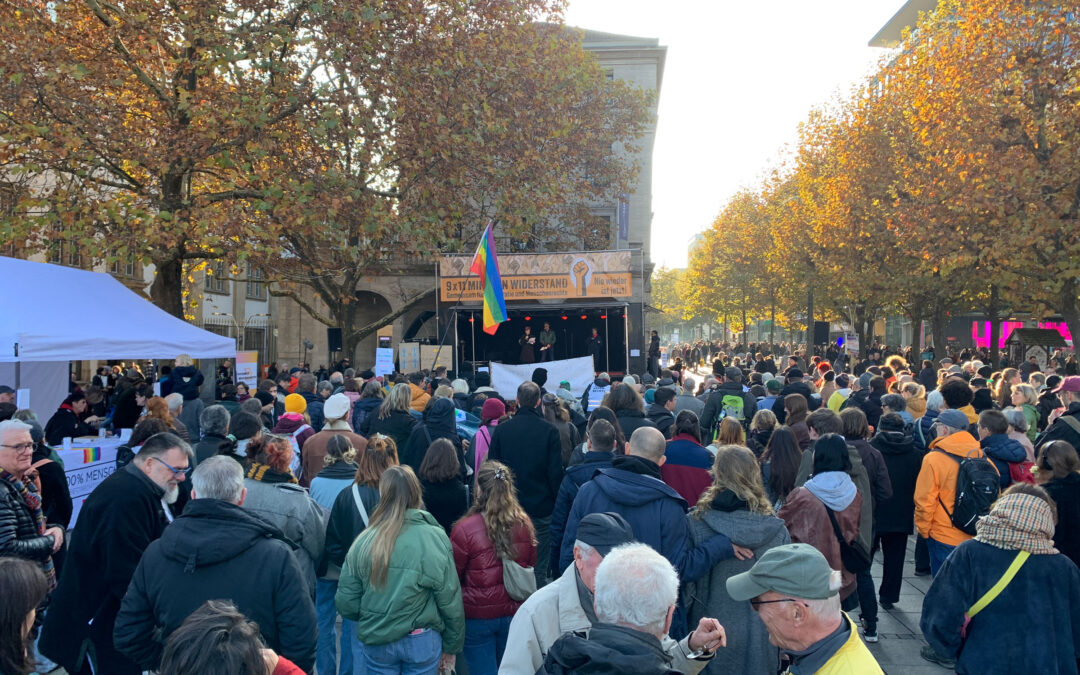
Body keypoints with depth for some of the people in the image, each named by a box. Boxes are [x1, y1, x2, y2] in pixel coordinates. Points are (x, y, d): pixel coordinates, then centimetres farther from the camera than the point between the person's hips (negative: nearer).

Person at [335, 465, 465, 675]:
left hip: (376, 641, 2)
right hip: (422, 641, -1)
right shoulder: (434, 538, -14)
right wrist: (451, 645, 6)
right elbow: (450, 601, -9)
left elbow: (346, 603, -4)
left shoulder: (363, 541, -10)